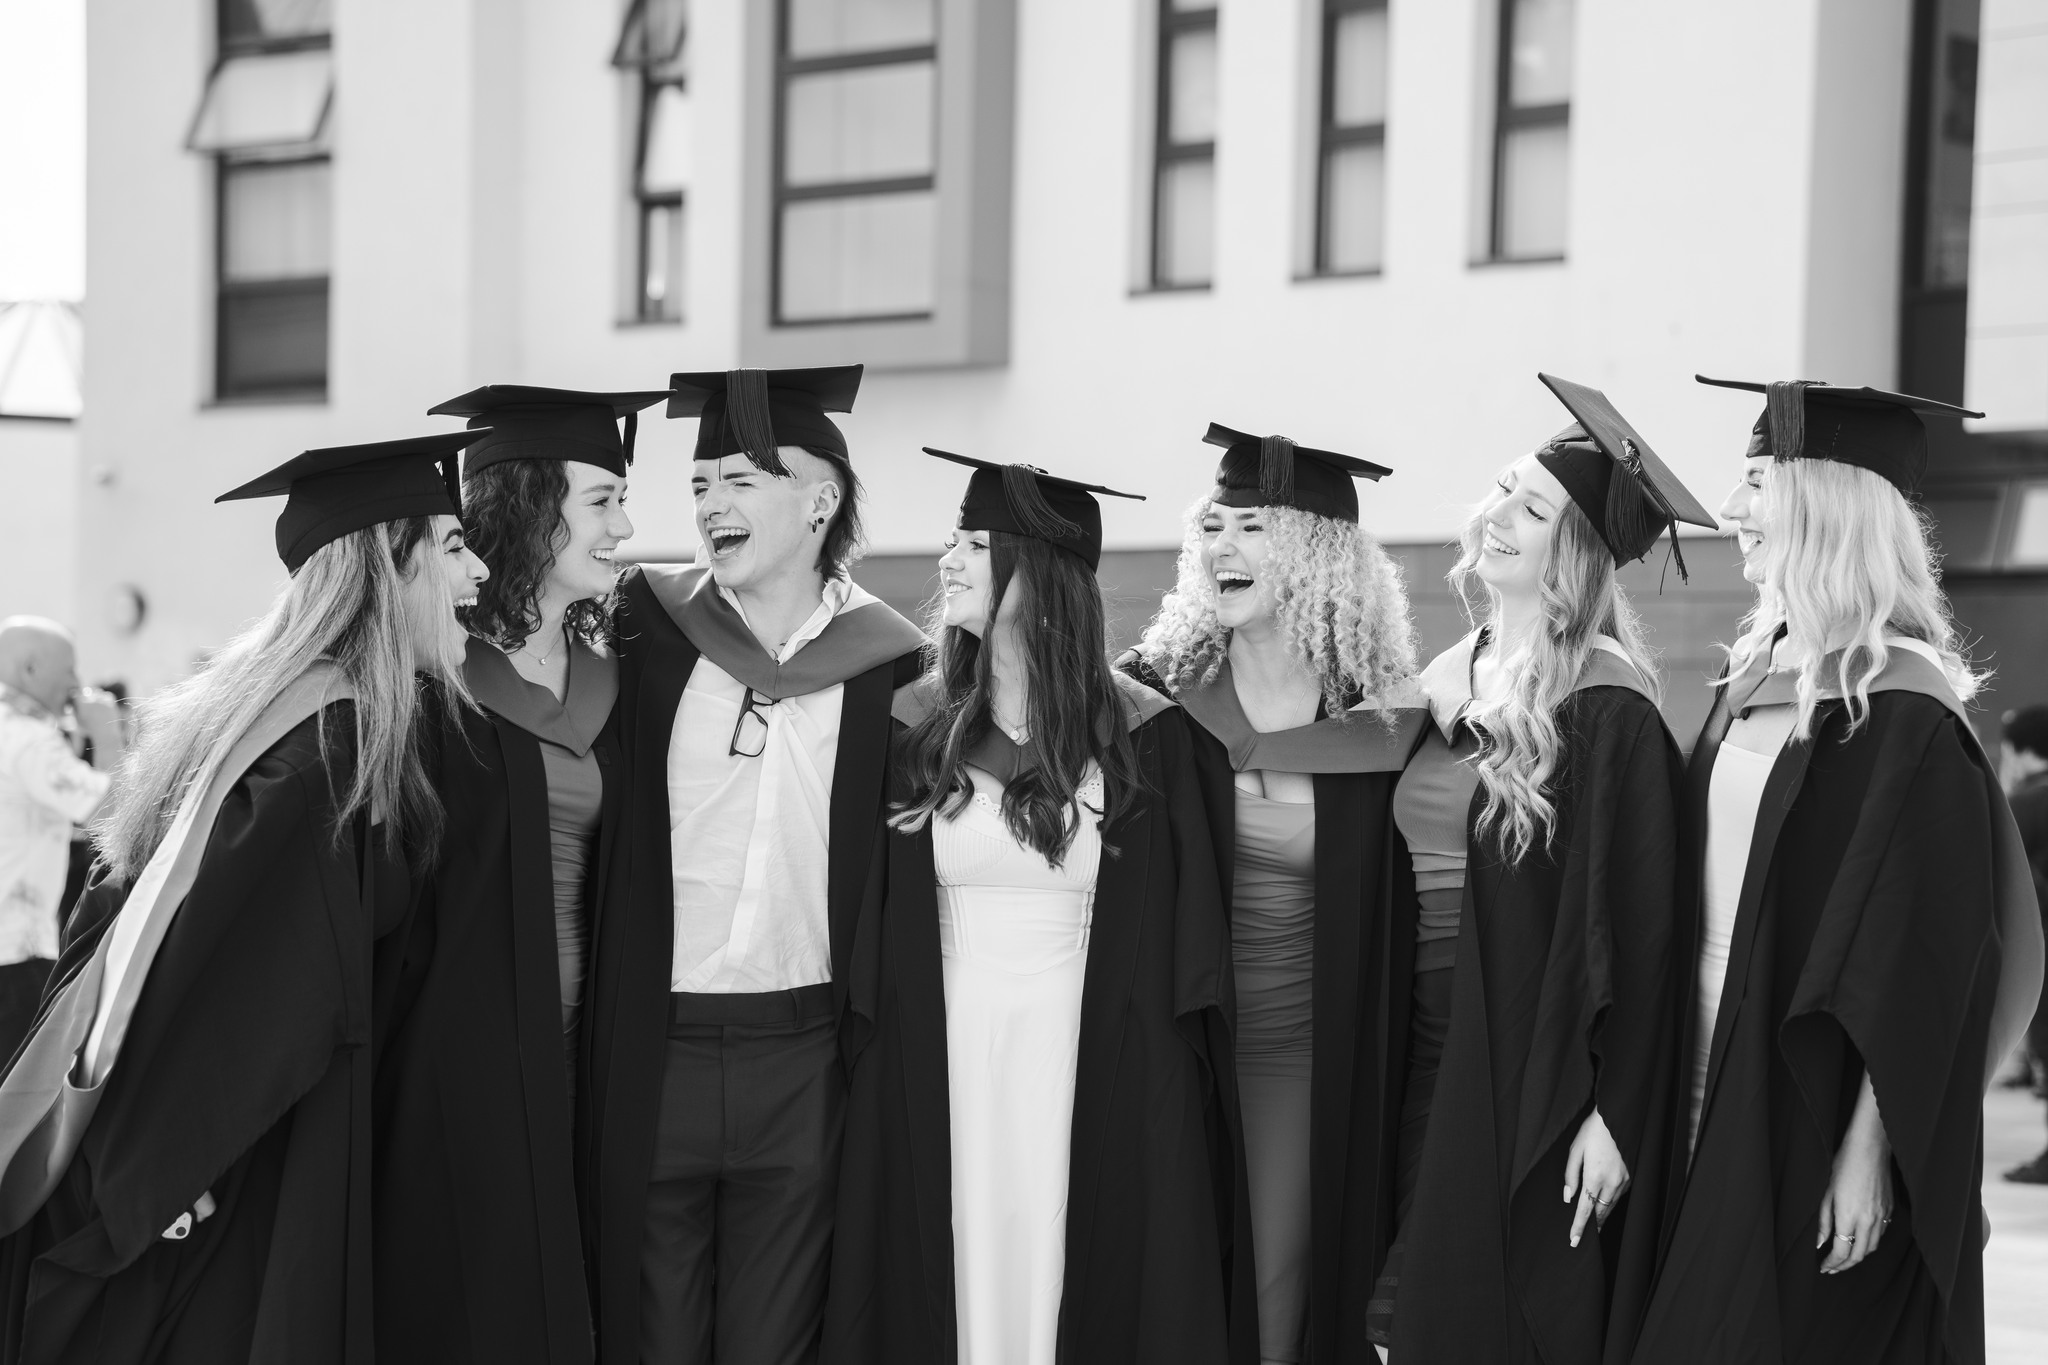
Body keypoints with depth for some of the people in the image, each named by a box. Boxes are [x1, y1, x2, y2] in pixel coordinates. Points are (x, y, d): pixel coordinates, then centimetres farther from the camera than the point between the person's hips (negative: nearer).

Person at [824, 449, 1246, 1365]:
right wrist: (872, 1071, 0)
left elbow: (1181, 945, -1)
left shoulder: (1140, 735, -2)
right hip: (943, 1071, 2)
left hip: (1096, 1073, -2)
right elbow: (880, 942, 6)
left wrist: (1166, 1076, -6)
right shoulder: (917, 730, 3)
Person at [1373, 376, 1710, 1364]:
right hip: (1426, 1058, 7)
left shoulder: (1603, 713, -12)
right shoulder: (1441, 690, 10)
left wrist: (1613, 1115, -18)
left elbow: (1635, 931, -14)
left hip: (1530, 1071, -7)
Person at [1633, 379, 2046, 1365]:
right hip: (1721, 1093, 7)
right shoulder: (1757, 678, 9)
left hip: (1810, 1104, -7)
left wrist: (1869, 1149, -19)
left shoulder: (1900, 711, -15)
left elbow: (1919, 961, -17)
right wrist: (1688, 1099, 11)